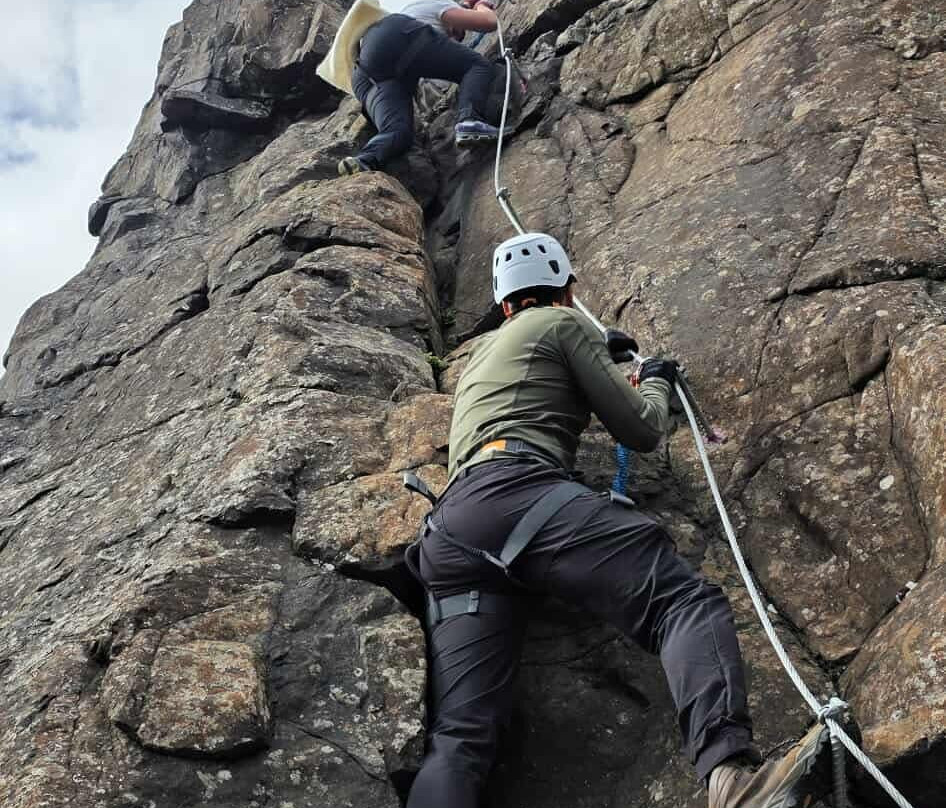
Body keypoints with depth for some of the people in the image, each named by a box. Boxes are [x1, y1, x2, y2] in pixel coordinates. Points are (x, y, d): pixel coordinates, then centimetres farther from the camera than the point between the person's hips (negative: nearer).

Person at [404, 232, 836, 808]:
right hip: (520, 491, -6)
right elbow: (641, 430, 13)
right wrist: (656, 382, 35)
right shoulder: (563, 321, 18)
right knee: (687, 600, -19)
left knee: (459, 737, -11)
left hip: (449, 530, 7)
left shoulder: (482, 350, 39)